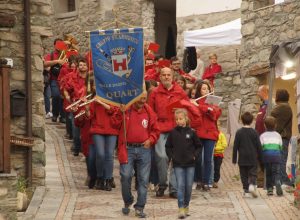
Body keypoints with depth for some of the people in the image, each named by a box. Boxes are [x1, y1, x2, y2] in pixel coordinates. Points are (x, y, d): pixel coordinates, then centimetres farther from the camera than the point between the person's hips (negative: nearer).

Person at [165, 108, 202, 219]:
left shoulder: (191, 132, -1)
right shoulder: (173, 132, -1)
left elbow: (198, 146, 8)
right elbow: (168, 146, 9)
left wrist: (195, 156, -3)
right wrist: (171, 156, -1)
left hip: (190, 164, 1)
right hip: (178, 164, -1)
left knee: (189, 186, 7)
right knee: (180, 186, -8)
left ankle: (186, 206, 24)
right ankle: (181, 209, -8)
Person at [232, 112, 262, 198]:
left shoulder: (239, 132, -2)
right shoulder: (254, 132, -2)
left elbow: (235, 146, -1)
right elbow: (259, 146, 1)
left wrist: (234, 159, 5)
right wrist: (260, 158, 11)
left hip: (242, 159, 0)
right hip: (253, 159, 0)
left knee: (244, 175, 9)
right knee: (253, 174, 4)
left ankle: (246, 190, 6)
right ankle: (252, 185, -22)